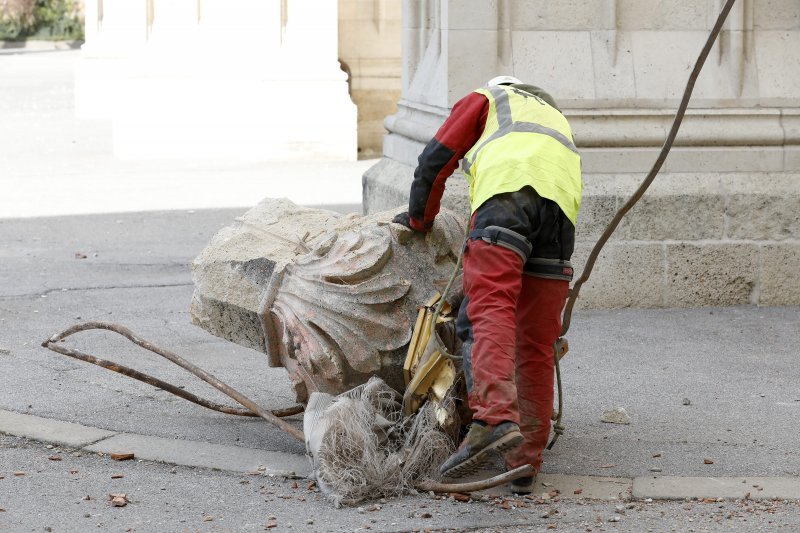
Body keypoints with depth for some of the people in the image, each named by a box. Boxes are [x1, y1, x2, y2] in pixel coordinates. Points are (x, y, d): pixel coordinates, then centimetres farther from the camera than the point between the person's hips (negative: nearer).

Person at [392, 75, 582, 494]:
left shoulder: (483, 100, 30)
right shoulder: (555, 118, 45)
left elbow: (435, 161, 24)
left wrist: (420, 220, 40)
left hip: (508, 192, -5)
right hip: (561, 201, 5)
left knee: (489, 308, -20)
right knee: (536, 345, 5)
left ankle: (495, 418, -44)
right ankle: (525, 466, 3)